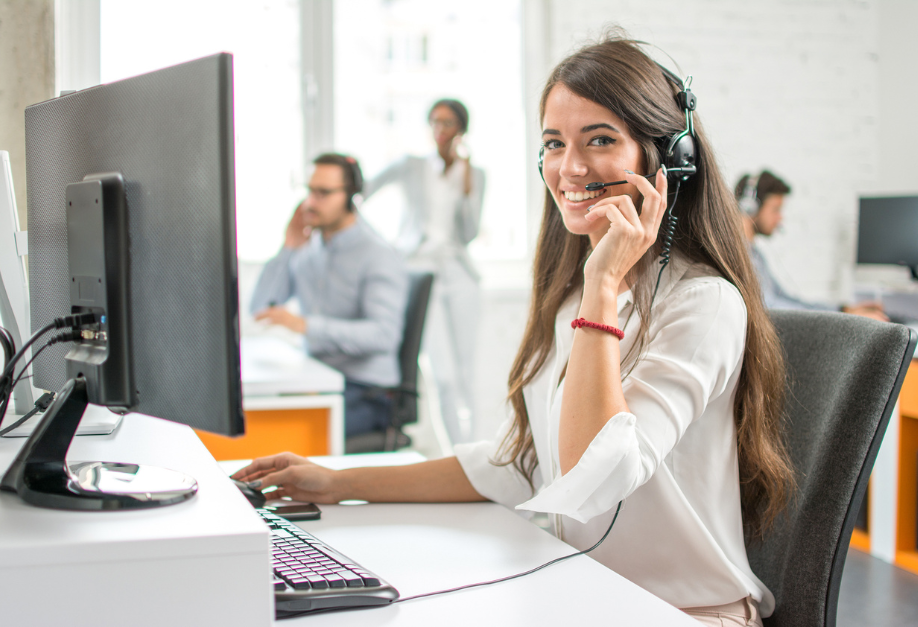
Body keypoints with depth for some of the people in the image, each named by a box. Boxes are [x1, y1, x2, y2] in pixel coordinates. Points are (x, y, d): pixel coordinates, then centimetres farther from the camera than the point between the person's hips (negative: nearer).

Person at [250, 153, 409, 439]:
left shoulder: (379, 257, -11)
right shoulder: (309, 249, 11)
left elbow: (384, 334, -26)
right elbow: (260, 308, 9)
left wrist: (306, 325, -35)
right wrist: (287, 250, -1)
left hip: (366, 392, -7)